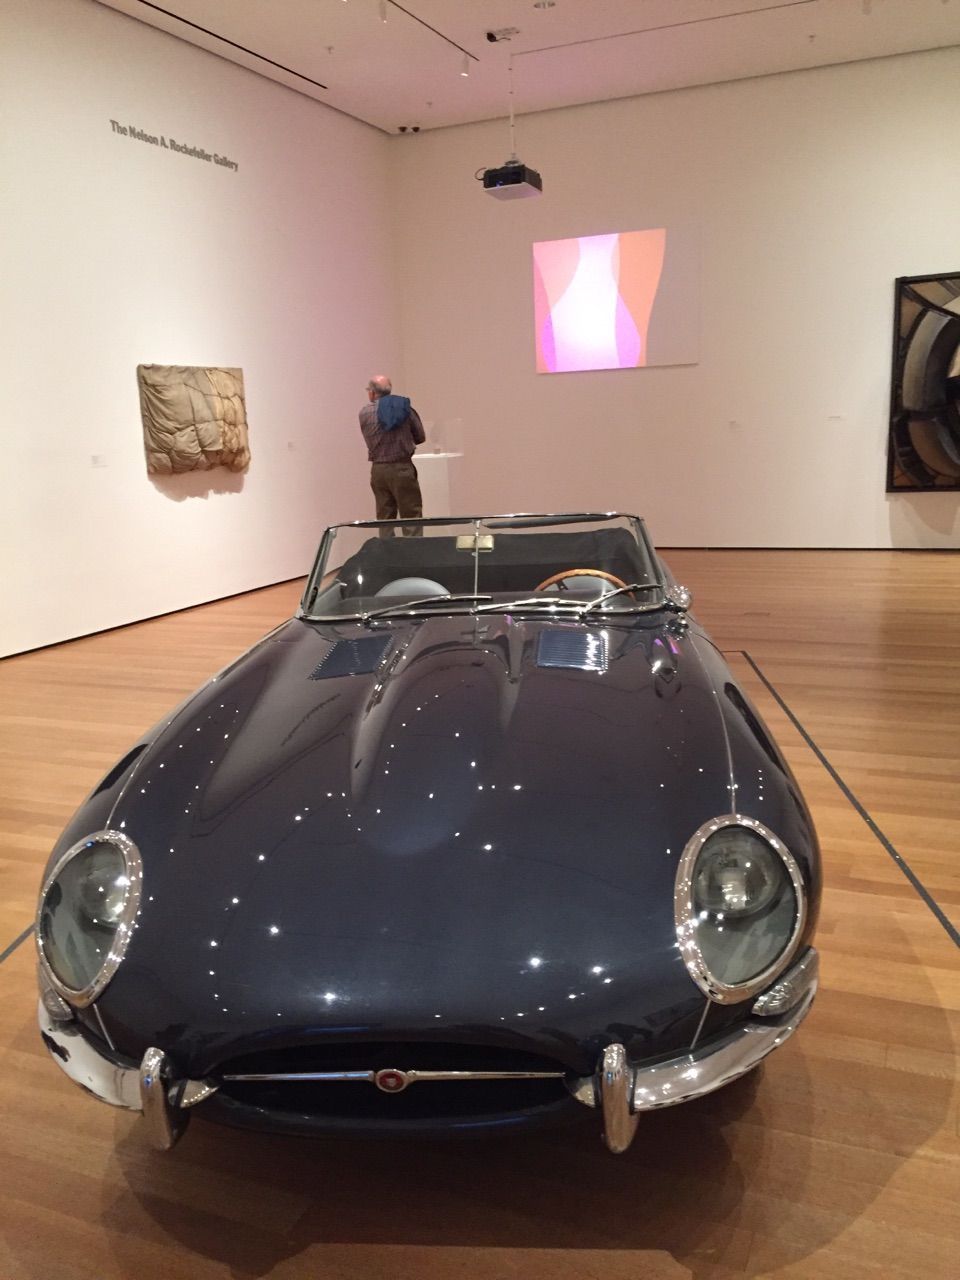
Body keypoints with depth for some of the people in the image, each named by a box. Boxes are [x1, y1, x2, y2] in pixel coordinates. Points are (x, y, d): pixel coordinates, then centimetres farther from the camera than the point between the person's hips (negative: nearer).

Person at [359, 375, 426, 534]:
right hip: (402, 468, -2)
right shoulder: (405, 407, -1)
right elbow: (420, 437, 5)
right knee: (412, 516, 0)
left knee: (384, 518, 9)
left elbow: (369, 440, 6)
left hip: (378, 470, 2)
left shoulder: (364, 413, -1)